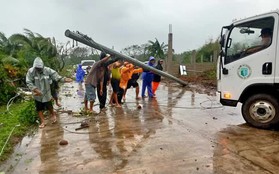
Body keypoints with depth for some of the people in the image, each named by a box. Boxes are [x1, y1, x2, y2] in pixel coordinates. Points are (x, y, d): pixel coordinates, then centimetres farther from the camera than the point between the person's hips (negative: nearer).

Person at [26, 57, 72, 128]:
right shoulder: (31, 71, -15)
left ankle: (53, 115, 43)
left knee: (49, 106, 11)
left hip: (46, 93, -1)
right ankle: (42, 122, 26)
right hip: (37, 94, 1)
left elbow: (56, 76, -17)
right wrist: (35, 89, -29)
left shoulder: (47, 70, -15)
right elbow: (29, 83, -16)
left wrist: (64, 79, -32)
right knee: (39, 109, 11)